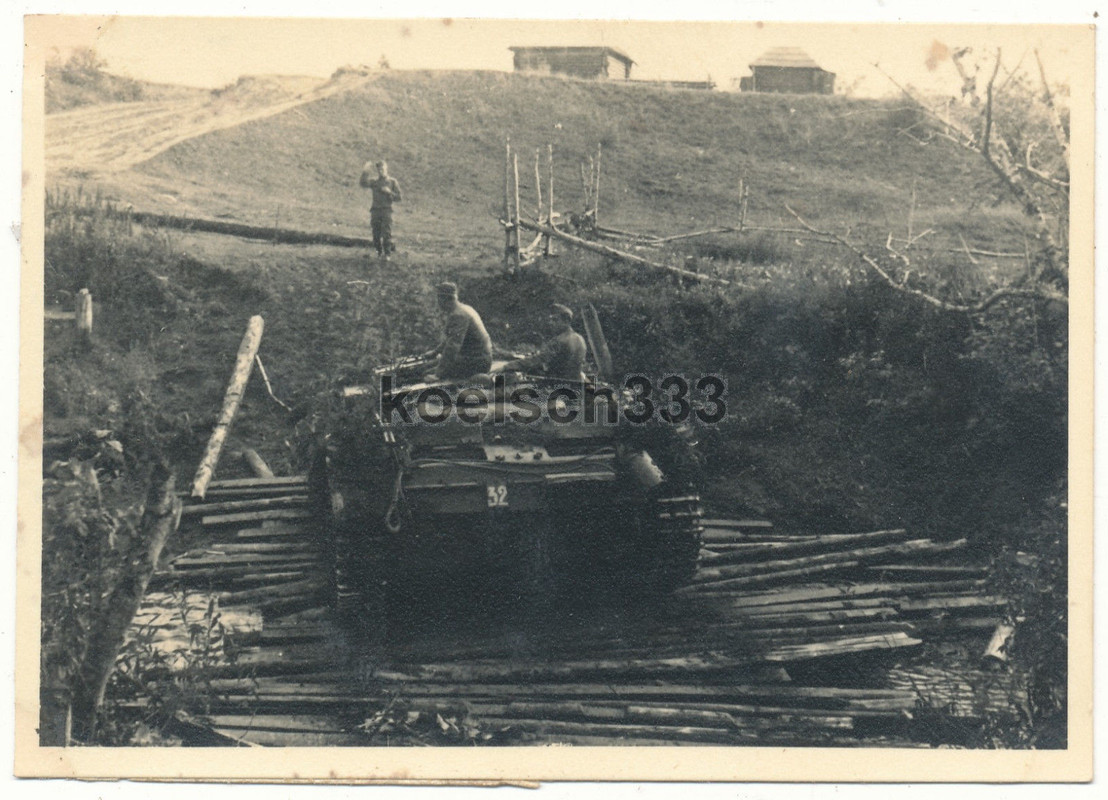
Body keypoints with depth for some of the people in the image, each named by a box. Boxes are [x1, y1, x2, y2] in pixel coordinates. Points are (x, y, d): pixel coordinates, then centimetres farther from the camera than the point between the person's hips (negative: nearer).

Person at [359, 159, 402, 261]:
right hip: (375, 210, 2)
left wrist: (389, 192, -13)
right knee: (376, 234, 3)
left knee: (387, 233, -10)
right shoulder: (374, 181, 8)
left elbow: (398, 198, 3)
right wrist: (365, 173, -24)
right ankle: (379, 252, 15)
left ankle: (387, 254, -6)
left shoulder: (392, 182, 5)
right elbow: (364, 184, -13)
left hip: (387, 210, -2)